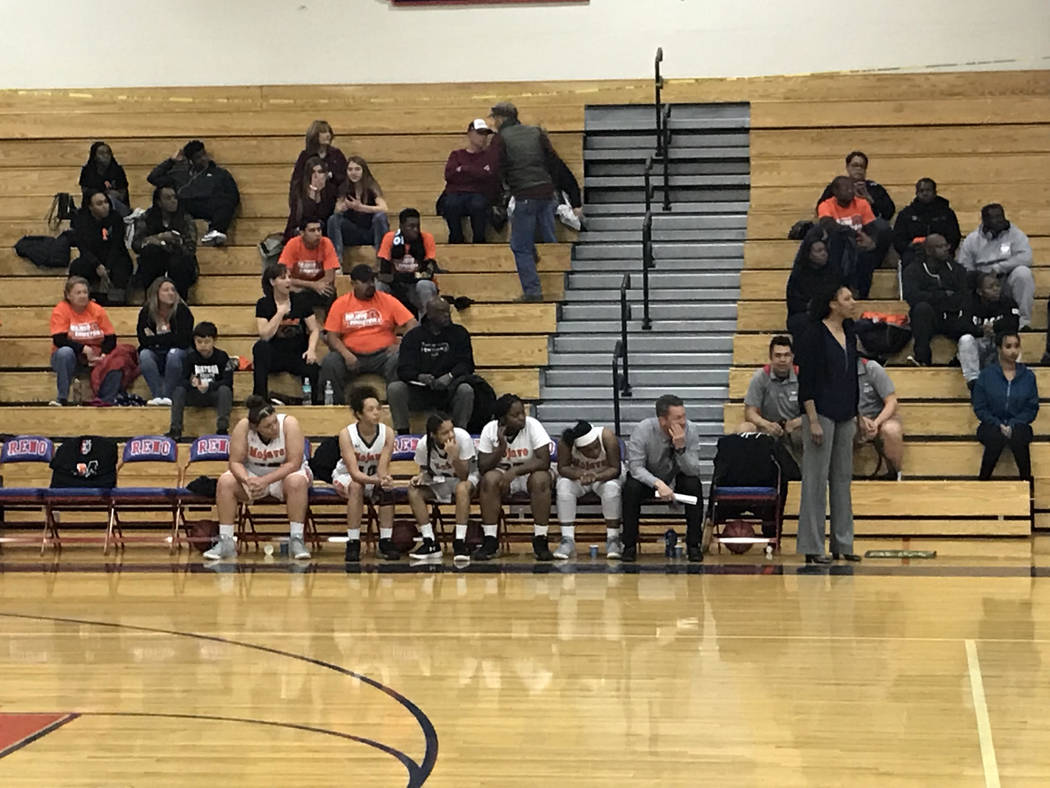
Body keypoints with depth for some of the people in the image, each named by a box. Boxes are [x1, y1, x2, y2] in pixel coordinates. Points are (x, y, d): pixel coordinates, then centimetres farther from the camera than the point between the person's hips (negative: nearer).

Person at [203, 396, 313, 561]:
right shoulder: (243, 427, -18)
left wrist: (265, 480, -35)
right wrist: (247, 480, -37)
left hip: (286, 473, -2)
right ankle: (225, 542, -20)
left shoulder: (289, 424, -23)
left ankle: (296, 540, -31)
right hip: (253, 473, 2)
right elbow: (235, 462, -15)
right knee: (225, 482, -24)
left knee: (296, 482, -36)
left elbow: (294, 463, -26)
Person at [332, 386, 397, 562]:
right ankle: (353, 543, -32)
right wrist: (376, 480, -50)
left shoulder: (387, 433, -17)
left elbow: (383, 468, -22)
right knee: (356, 486, -36)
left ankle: (386, 541, -22)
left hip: (375, 478, 2)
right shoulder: (346, 434, -25)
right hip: (346, 477, -2)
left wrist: (384, 479, -47)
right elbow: (354, 472, -32)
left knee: (386, 489, -30)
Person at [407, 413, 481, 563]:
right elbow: (425, 470, 1)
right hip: (439, 480, 3)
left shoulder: (463, 438, -28)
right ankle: (430, 544, -19)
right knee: (414, 491, -22)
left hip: (467, 477, -3)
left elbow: (463, 476, -27)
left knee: (462, 488, -38)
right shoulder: (423, 445, -19)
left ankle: (459, 543, -34)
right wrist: (421, 477, -23)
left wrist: (454, 457, -44)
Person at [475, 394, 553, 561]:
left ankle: (540, 541, -25)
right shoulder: (490, 430, -11)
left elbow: (544, 461, -24)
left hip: (530, 473, -1)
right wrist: (500, 448, -27)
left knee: (541, 479, -34)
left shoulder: (533, 426, -17)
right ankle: (490, 542, -24)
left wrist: (515, 470, -32)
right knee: (489, 479, -30)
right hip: (502, 473, 1)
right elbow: (482, 468, -11)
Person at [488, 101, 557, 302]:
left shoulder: (500, 139, 0)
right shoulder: (537, 132, 13)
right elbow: (554, 162, 11)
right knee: (550, 242, 12)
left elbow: (497, 171, -2)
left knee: (521, 247, 2)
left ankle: (532, 290, -3)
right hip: (546, 193, 5)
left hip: (524, 197, -5)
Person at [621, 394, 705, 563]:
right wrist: (658, 484, -41)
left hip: (677, 481, 1)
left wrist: (681, 448, -37)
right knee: (631, 487, -33)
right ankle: (629, 546, -18)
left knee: (694, 485, -30)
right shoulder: (643, 430, -23)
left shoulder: (691, 430, -18)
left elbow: (693, 472, -20)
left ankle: (693, 545, -17)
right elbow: (635, 466, -25)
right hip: (648, 480, -1)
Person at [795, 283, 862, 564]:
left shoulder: (849, 334, 11)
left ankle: (842, 543, 16)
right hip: (821, 412, -7)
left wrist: (857, 414, 16)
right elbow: (805, 380, -14)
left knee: (842, 478, 10)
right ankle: (812, 546, 0)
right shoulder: (814, 335, -10)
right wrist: (813, 421, -18)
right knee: (816, 479, -4)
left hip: (844, 416, 7)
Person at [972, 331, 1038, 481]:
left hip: (1018, 425, 1)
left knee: (1018, 436, -36)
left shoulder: (1028, 376, 8)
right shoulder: (986, 375, 4)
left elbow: (1032, 408, 6)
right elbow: (979, 407, 3)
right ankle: (983, 483, -27)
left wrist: (1012, 425, -10)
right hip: (991, 425, -1)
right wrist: (999, 425, -12)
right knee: (997, 438, -37)